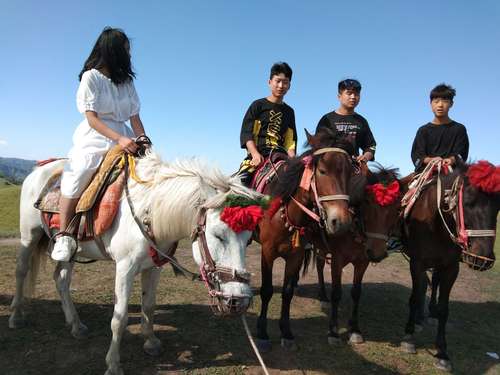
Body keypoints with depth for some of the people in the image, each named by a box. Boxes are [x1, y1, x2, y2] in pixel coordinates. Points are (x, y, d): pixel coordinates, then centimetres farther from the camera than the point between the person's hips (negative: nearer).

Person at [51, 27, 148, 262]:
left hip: (123, 139, 6)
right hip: (94, 138, -5)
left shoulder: (127, 81, 15)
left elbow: (135, 118, 9)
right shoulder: (91, 77, -1)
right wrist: (119, 139, -24)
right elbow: (92, 119, -11)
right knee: (79, 172, -28)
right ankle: (64, 235, -15)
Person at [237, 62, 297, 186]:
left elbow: (291, 139, 16)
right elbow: (246, 133, 0)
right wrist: (255, 154, -15)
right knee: (242, 179, -27)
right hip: (258, 154, -3)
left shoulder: (289, 111, 21)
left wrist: (292, 158, -4)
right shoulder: (258, 105, 9)